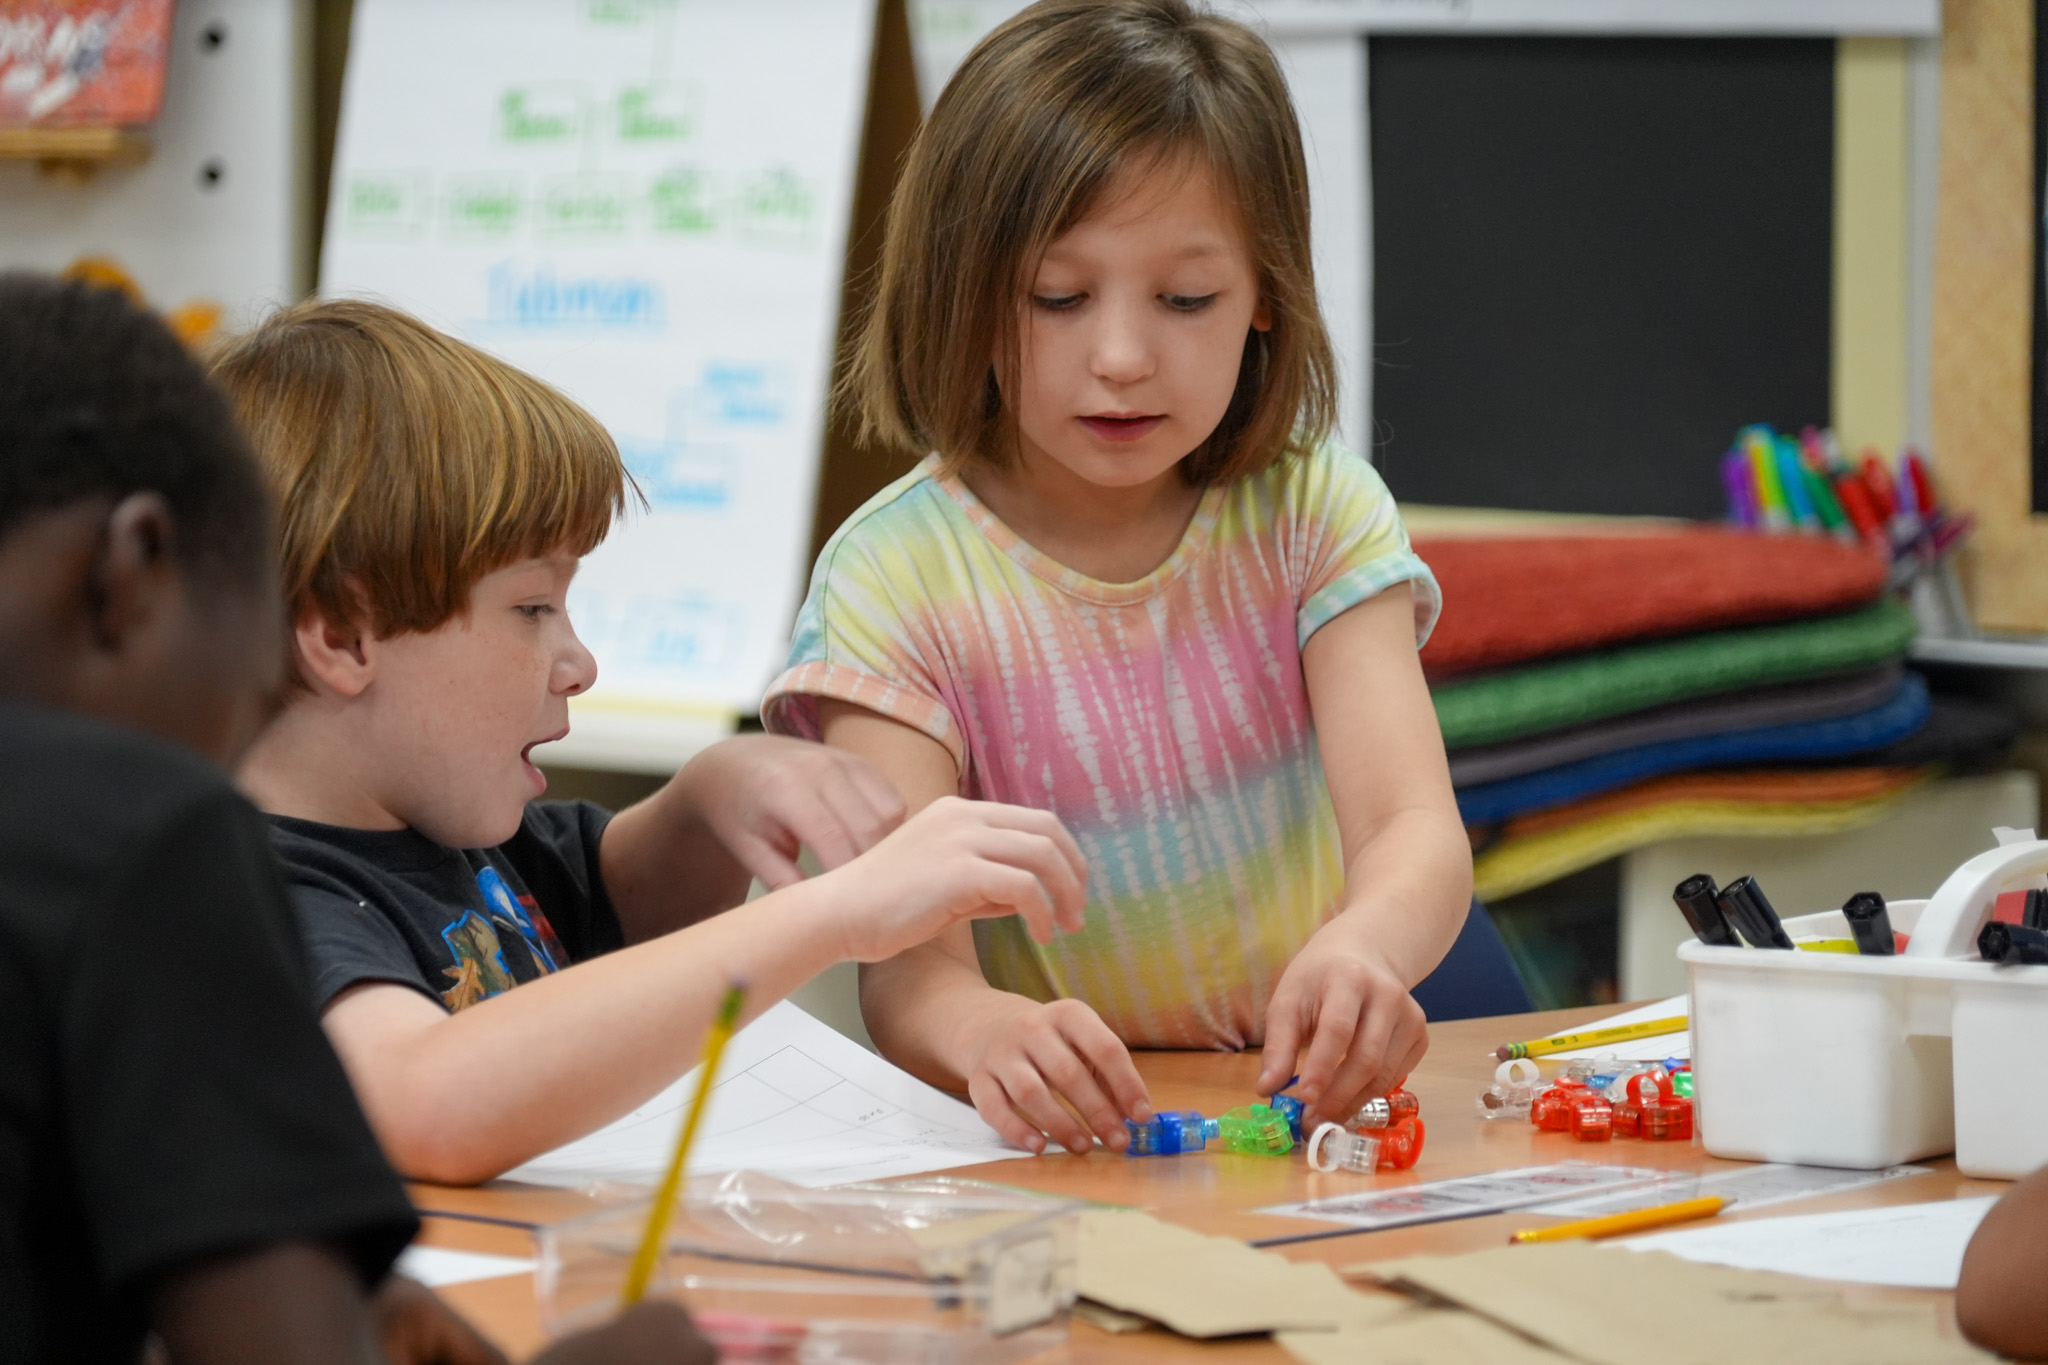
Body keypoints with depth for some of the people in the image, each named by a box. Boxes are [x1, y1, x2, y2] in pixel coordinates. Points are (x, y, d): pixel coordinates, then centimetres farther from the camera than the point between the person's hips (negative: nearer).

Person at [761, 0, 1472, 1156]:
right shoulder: (898, 576, -5)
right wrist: (984, 1030, -39)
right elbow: (904, 972, -14)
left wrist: (1362, 947, -36)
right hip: (1050, 1146, -2)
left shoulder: (1315, 516, 3)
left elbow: (1417, 831, -12)